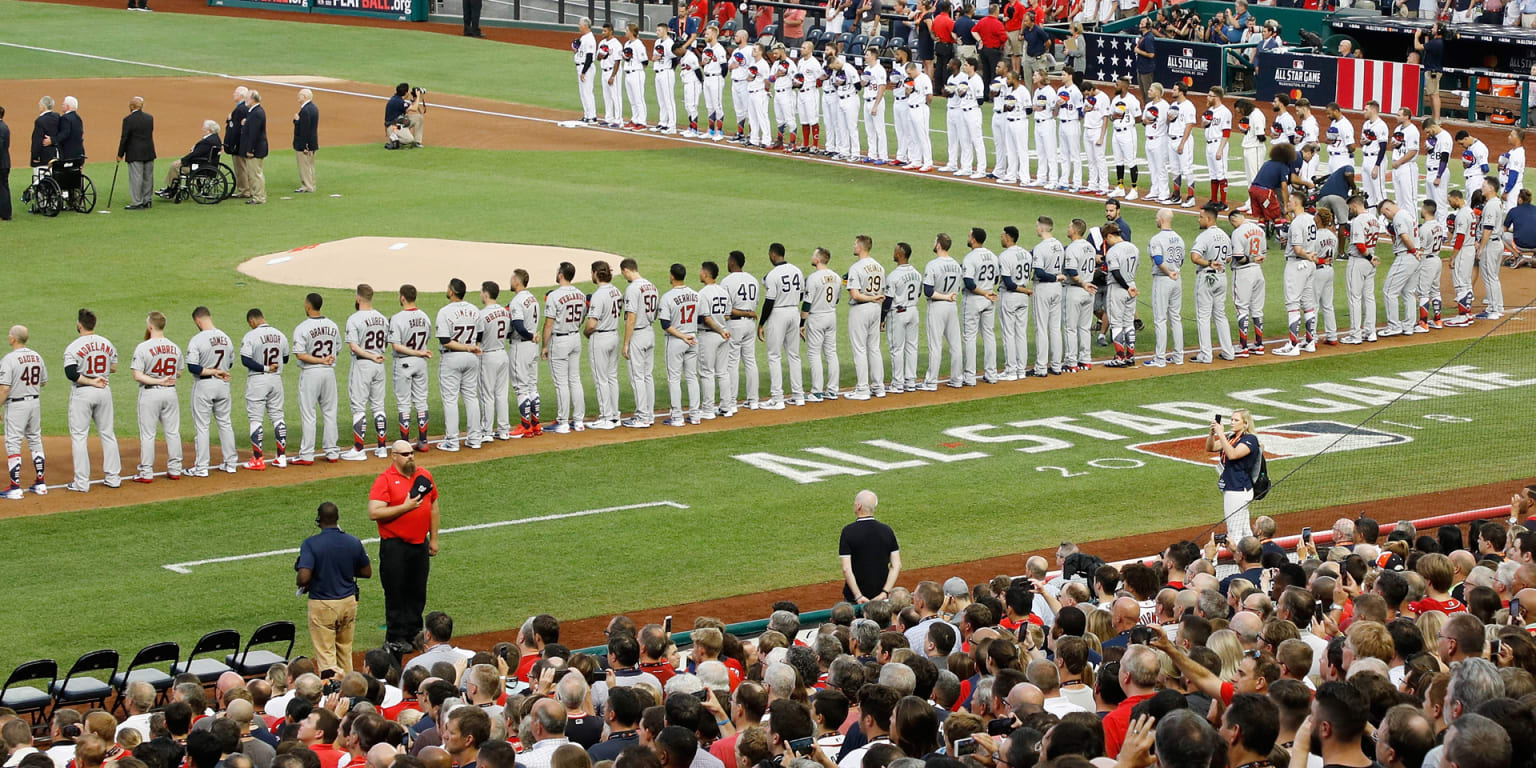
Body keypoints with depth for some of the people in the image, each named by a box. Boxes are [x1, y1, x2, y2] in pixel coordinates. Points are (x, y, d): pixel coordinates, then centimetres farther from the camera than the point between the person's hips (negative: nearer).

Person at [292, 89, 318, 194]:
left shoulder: (305, 110, -23)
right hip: (312, 143, 10)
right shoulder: (314, 108, 9)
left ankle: (307, 187, 5)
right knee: (310, 165, 17)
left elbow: (304, 129, -27)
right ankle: (311, 186, 24)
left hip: (303, 144, -10)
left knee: (304, 166, -1)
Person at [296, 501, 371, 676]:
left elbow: (303, 577, -24)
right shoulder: (353, 542, -3)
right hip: (348, 602, 5)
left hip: (322, 604, -4)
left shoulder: (311, 544, -16)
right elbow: (367, 572, 7)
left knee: (326, 654, 1)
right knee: (345, 652, 20)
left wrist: (301, 585, -1)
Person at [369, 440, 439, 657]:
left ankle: (413, 634, 21)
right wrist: (405, 507, -20)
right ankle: (395, 639, 4)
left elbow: (433, 507, 18)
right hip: (395, 547, -5)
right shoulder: (384, 480, -10)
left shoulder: (425, 475, 8)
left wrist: (433, 539, 16)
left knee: (418, 593, 11)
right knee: (396, 593, -2)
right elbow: (374, 513, -18)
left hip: (420, 544, 5)